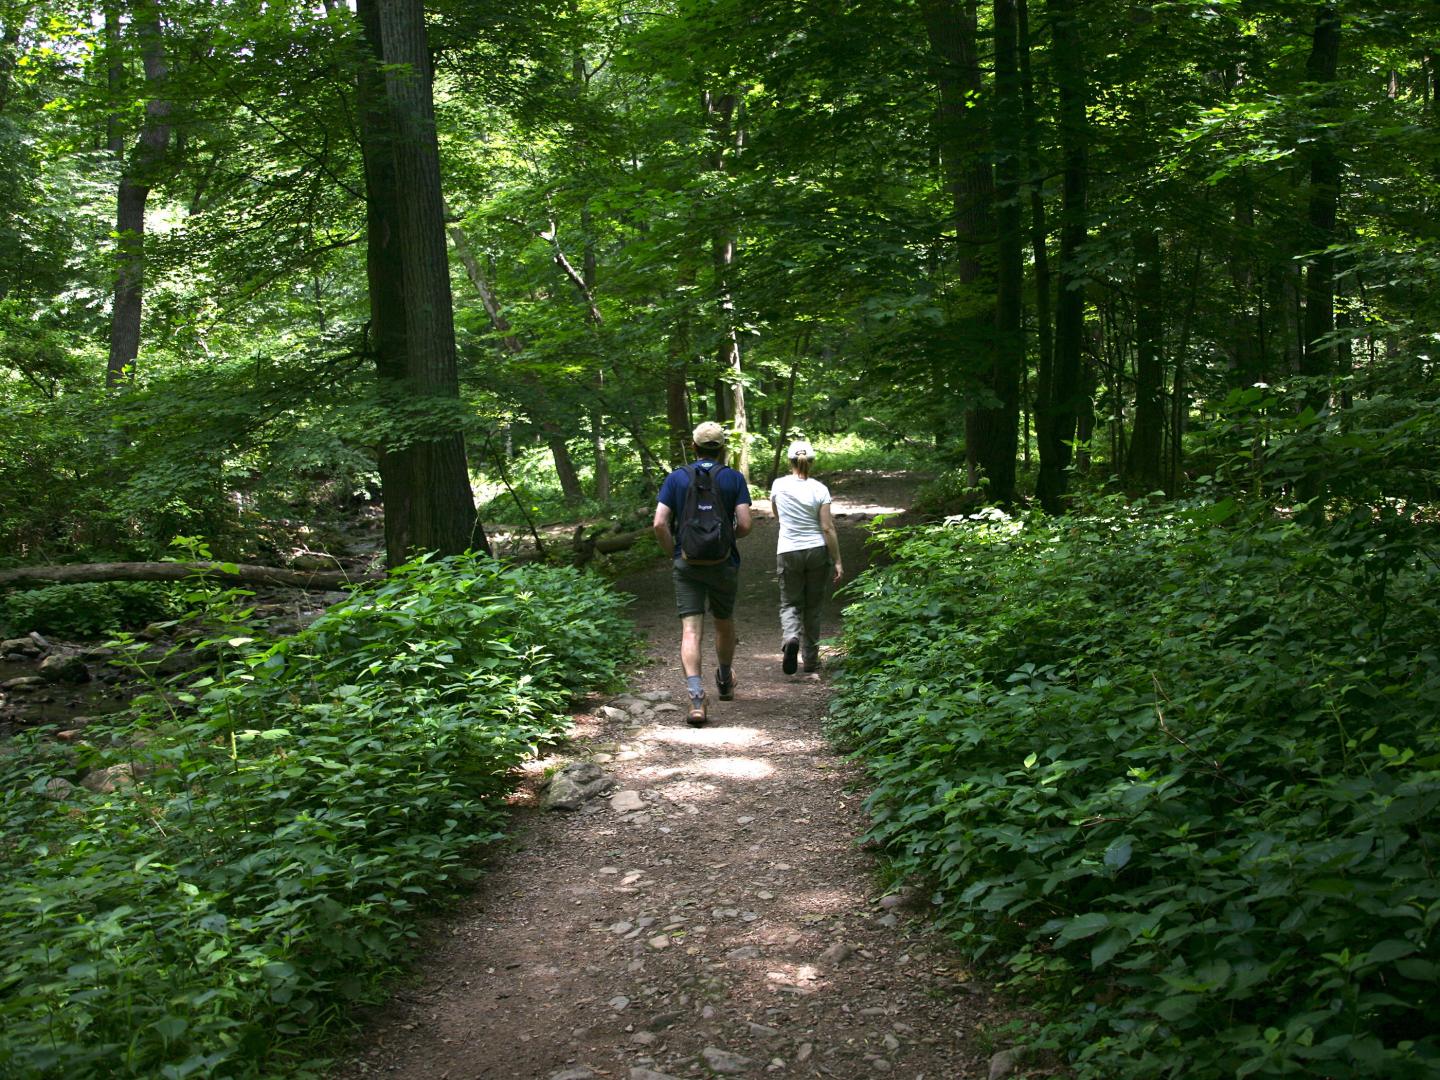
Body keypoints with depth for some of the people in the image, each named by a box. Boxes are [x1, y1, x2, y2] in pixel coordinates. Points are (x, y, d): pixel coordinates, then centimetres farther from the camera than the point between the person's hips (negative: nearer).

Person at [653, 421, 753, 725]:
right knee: (725, 623, 21)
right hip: (723, 563, 0)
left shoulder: (676, 478, 0)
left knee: (691, 632, -4)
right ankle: (725, 682, 42)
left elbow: (660, 523, -7)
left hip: (687, 564, 0)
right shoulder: (734, 478, -2)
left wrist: (673, 553, 7)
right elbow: (744, 524, -10)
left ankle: (697, 698, -18)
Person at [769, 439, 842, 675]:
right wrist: (837, 561, -3)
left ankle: (790, 638, -19)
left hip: (788, 552, 0)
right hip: (817, 550, 0)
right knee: (814, 606, 14)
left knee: (790, 603, 12)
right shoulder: (819, 489, -7)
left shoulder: (778, 486, -3)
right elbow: (828, 528, -8)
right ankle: (811, 660, 19)